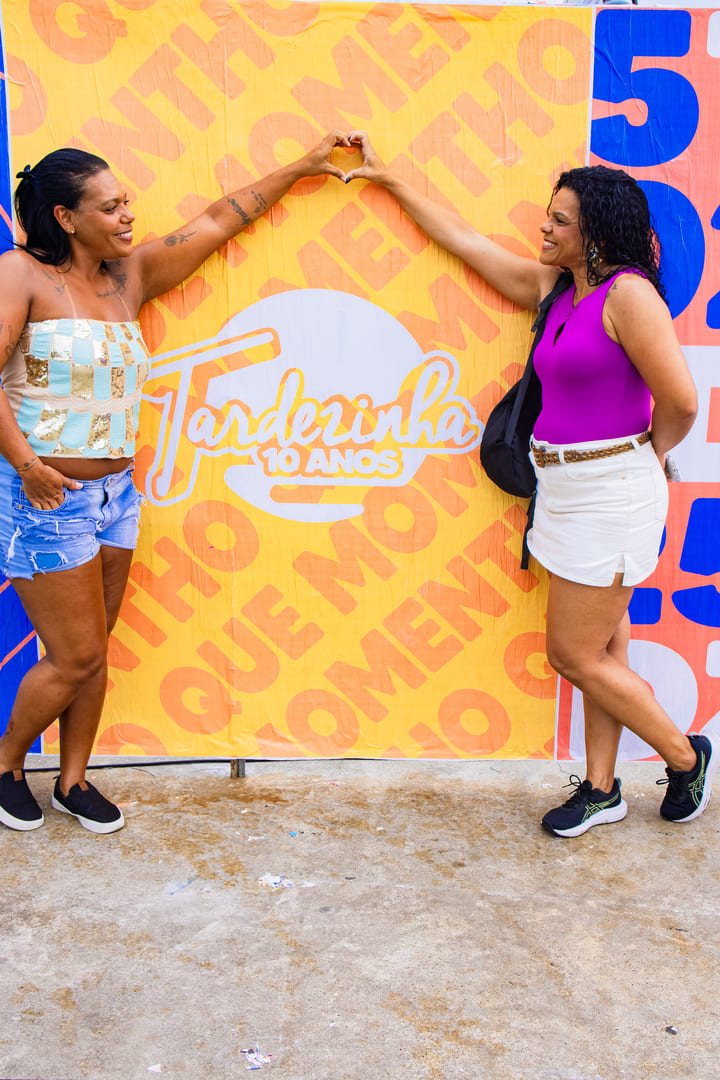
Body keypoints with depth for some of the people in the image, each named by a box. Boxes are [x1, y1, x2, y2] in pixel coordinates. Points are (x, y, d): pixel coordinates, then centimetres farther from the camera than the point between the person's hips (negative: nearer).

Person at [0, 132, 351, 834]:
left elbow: (219, 222, 11)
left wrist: (304, 166, 14)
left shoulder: (129, 273, 8)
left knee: (93, 651, 14)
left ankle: (73, 780, 31)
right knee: (76, 656, 1)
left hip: (115, 493, 6)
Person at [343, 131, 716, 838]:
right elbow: (464, 240, 17)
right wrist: (387, 178, 21)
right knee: (603, 648, 14)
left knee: (574, 653, 0)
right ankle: (601, 789, 26)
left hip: (609, 490, -8)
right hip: (567, 487, 8)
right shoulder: (551, 287, 11)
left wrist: (640, 458, 2)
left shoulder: (628, 293, -13)